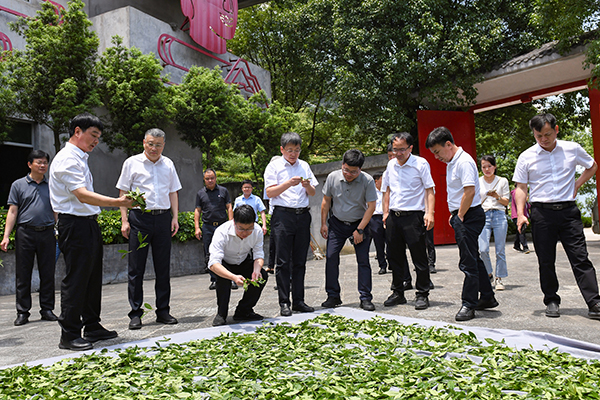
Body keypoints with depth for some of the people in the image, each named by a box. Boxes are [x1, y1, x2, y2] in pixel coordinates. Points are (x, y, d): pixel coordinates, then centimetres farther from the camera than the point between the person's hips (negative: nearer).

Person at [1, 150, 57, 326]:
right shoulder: (18, 185, 6)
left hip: (47, 233, 2)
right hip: (25, 233, -2)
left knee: (47, 273, 5)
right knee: (23, 274, 3)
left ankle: (47, 309, 15)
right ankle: (22, 312, 12)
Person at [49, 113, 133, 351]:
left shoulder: (80, 159, 18)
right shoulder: (67, 159, -13)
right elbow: (82, 195, -26)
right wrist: (117, 202, -35)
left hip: (89, 223, 10)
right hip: (75, 225, -10)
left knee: (92, 278, 14)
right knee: (75, 280, -5)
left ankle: (92, 327, 24)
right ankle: (69, 335, 6)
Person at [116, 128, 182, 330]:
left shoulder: (168, 165, 12)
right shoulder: (132, 163, 3)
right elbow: (123, 192, 3)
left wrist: (175, 218, 7)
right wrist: (124, 220, -5)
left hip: (163, 218, 3)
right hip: (139, 217, -3)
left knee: (163, 267, 7)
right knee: (136, 268, 1)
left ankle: (163, 311, 16)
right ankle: (135, 313, 10)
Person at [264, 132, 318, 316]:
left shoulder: (304, 166, 15)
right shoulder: (274, 166, 4)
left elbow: (313, 193, 17)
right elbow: (270, 192, -5)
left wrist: (307, 186, -5)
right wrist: (289, 183, -17)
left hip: (303, 215, 4)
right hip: (283, 215, -4)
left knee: (300, 261, 7)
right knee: (283, 261, -3)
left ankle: (299, 301, 14)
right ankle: (284, 302, 3)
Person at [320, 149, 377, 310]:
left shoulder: (367, 181, -16)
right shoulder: (333, 177, -9)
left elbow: (371, 206, -12)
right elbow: (326, 201, 3)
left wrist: (360, 230, -14)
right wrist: (324, 224, 2)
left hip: (359, 224, -2)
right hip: (337, 224, 2)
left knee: (363, 260, -4)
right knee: (331, 258, -4)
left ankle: (365, 298, 6)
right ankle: (333, 296, 9)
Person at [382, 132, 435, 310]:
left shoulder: (421, 163, -4)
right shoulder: (391, 164, 12)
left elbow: (429, 190, -7)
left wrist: (429, 213, -18)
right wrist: (385, 213, 14)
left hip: (413, 216, -5)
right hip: (393, 216, 6)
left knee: (419, 258, 0)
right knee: (395, 257, 11)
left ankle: (422, 295, 13)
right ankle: (398, 293, 24)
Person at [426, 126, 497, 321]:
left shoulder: (464, 161, -17)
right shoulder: (451, 162, 14)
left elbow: (470, 191, -24)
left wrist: (459, 217, -17)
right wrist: (453, 215, 14)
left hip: (470, 215, -11)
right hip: (461, 215, 11)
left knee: (468, 261, -5)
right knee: (473, 258, 17)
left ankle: (469, 304, 4)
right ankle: (487, 297, 29)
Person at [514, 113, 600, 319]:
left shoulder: (572, 149, 5)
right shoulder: (526, 157, 1)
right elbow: (521, 187, 3)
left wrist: (576, 185, 9)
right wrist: (520, 213, -9)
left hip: (568, 210, 1)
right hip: (542, 212, 0)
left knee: (580, 257, -1)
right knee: (546, 261, 4)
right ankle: (551, 301, 17)